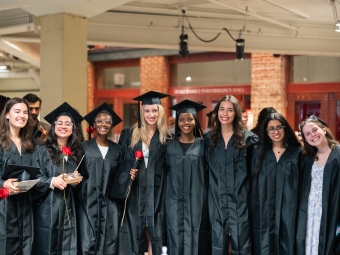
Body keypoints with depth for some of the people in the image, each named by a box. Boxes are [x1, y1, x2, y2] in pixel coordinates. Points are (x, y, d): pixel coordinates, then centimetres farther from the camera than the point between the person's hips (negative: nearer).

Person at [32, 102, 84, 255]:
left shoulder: (76, 153, 12)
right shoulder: (41, 151, -2)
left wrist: (76, 181, -3)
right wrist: (52, 181, -21)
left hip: (68, 209, 4)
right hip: (47, 209, -4)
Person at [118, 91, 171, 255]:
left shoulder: (166, 138, 5)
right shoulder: (129, 134, 4)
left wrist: (167, 193, -3)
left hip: (156, 191, 0)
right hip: (135, 190, 0)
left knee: (154, 227, 1)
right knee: (136, 228, 3)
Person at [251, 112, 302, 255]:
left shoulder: (297, 153, 3)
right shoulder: (259, 153, 8)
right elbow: (253, 184, 7)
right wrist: (254, 210, 0)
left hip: (289, 211, -1)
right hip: (264, 211, 1)